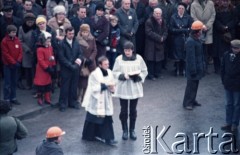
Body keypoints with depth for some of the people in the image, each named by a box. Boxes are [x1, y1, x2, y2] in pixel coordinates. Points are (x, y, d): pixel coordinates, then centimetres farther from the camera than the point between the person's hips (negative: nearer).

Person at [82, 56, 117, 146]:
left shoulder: (109, 73, 2)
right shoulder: (94, 74, -17)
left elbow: (111, 84, 13)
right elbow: (94, 88, -19)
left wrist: (112, 88, -9)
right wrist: (105, 85, -24)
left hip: (106, 101, 5)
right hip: (96, 101, -5)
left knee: (107, 119, 1)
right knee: (93, 119, 7)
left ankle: (108, 138, 5)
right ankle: (88, 136, 25)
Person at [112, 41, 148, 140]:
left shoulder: (139, 58, -2)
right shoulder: (119, 59, -4)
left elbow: (144, 71, 3)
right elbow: (115, 73, -2)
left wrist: (138, 76, -15)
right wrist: (123, 76, -20)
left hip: (135, 88, 1)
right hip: (123, 88, -1)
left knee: (133, 110, 10)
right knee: (124, 110, 6)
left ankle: (132, 130, 24)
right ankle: (125, 130, 20)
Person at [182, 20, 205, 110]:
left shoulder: (197, 40, 6)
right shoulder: (190, 41, -24)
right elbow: (191, 57, -24)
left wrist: (202, 66, 18)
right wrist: (193, 70, -23)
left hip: (198, 67, 9)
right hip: (193, 68, -9)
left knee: (195, 85, 18)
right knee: (191, 85, -1)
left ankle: (192, 100, 30)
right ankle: (187, 103, 9)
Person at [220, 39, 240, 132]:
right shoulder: (226, 55, -4)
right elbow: (223, 69, 5)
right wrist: (224, 81, 4)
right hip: (228, 84, 4)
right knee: (229, 104, 13)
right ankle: (228, 123, 24)